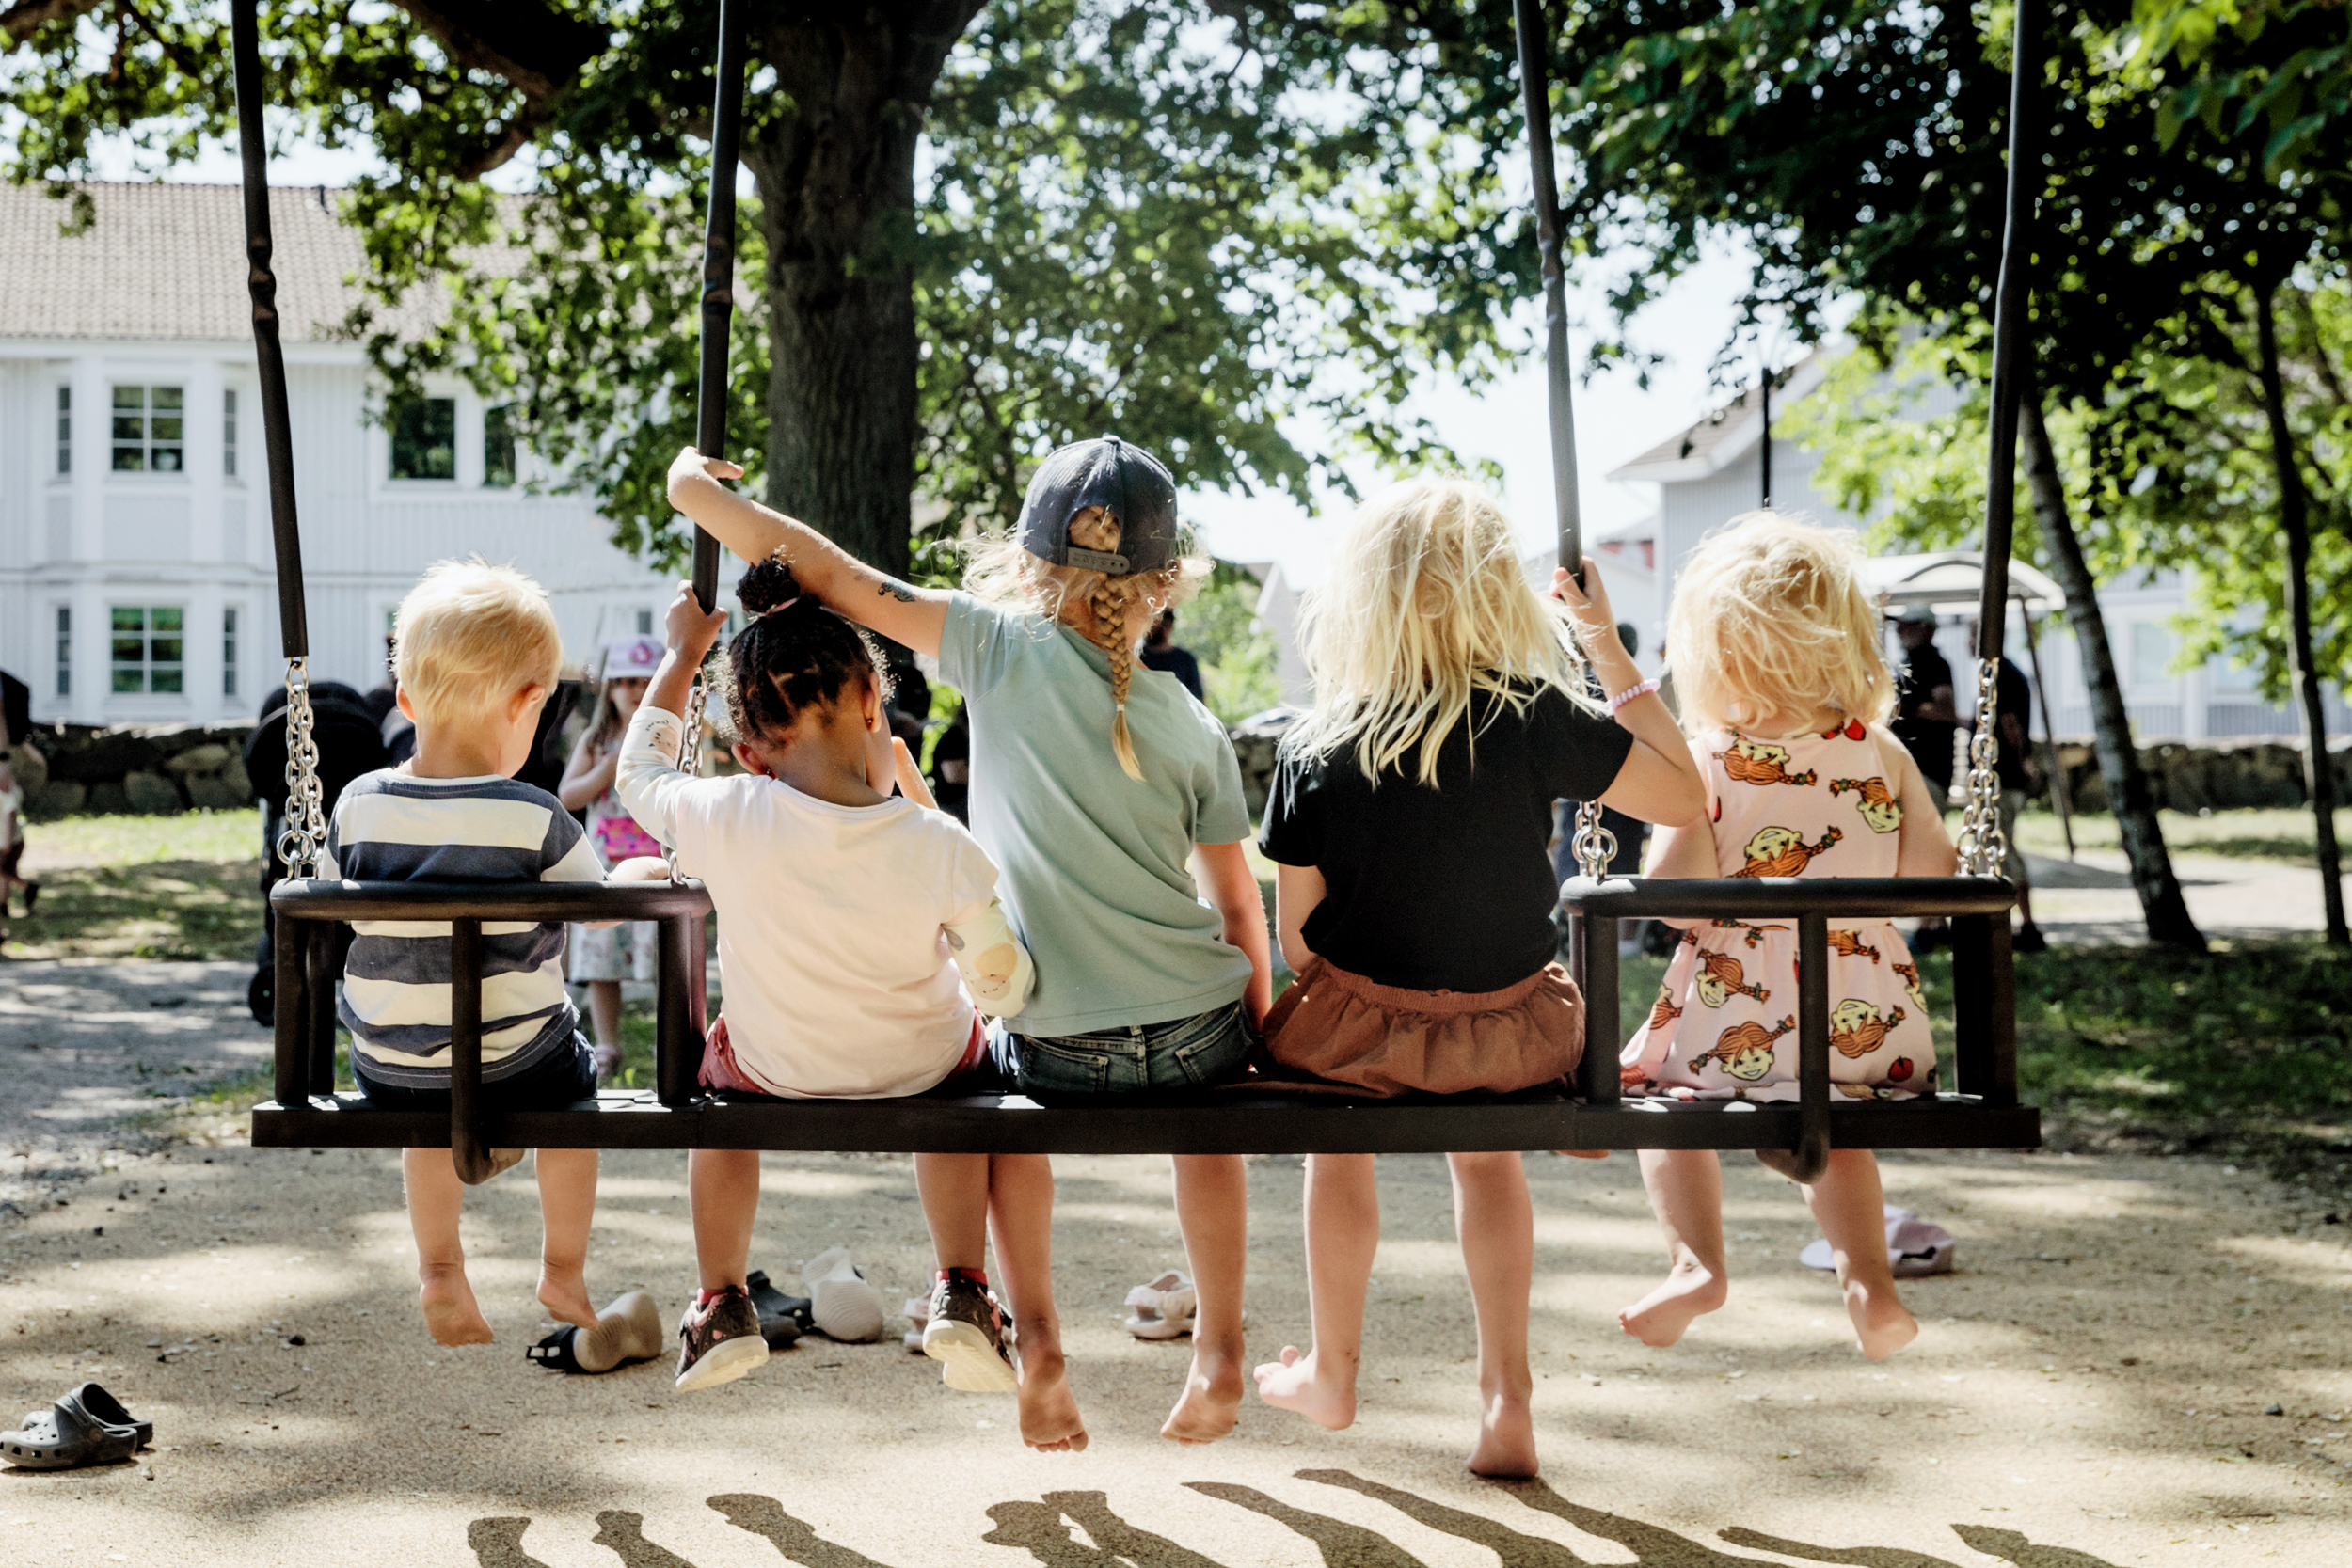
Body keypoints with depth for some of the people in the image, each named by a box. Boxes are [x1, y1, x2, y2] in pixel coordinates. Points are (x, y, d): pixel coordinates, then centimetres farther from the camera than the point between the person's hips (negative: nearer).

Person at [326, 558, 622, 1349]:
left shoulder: (359, 804, -9)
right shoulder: (535, 821, -19)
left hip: (389, 1071, 3)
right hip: (516, 1066, -3)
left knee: (430, 1115, 36)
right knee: (574, 1075, 30)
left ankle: (439, 1268, 33)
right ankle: (563, 1271, 38)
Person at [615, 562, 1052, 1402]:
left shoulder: (728, 822, -28)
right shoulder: (939, 848, -30)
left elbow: (639, 772, -4)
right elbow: (1006, 990, -16)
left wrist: (681, 654, 11)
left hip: (775, 1077, 1)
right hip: (926, 1075, 0)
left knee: (720, 1055, 37)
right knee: (964, 1062, 36)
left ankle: (721, 1304, 33)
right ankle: (962, 1291, 19)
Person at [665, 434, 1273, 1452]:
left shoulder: (1004, 649, -6)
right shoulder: (1196, 731, 2)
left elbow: (832, 577, -3)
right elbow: (1239, 910, 7)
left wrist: (697, 491, 9)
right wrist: (1259, 1029, 22)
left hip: (1061, 1058, -2)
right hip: (1199, 1036, 2)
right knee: (1206, 1120, 37)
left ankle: (1034, 1337, 22)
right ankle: (1218, 1351, 35)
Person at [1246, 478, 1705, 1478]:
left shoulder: (1313, 753, -11)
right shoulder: (1539, 721, -12)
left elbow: (1296, 937, -5)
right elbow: (1683, 797, -1)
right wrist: (1611, 655, 3)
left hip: (1360, 1035, -1)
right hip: (1513, 1036, 1)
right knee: (1484, 1147, 33)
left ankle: (1331, 1373, 44)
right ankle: (1505, 1396, 25)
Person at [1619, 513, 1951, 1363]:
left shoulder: (1700, 759, -12)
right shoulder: (1881, 753, -3)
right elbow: (1932, 878, -2)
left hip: (1732, 1022, -3)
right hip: (1866, 1016, 3)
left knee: (1657, 1094, 26)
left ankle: (1696, 1260, 6)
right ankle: (1868, 1278, 16)